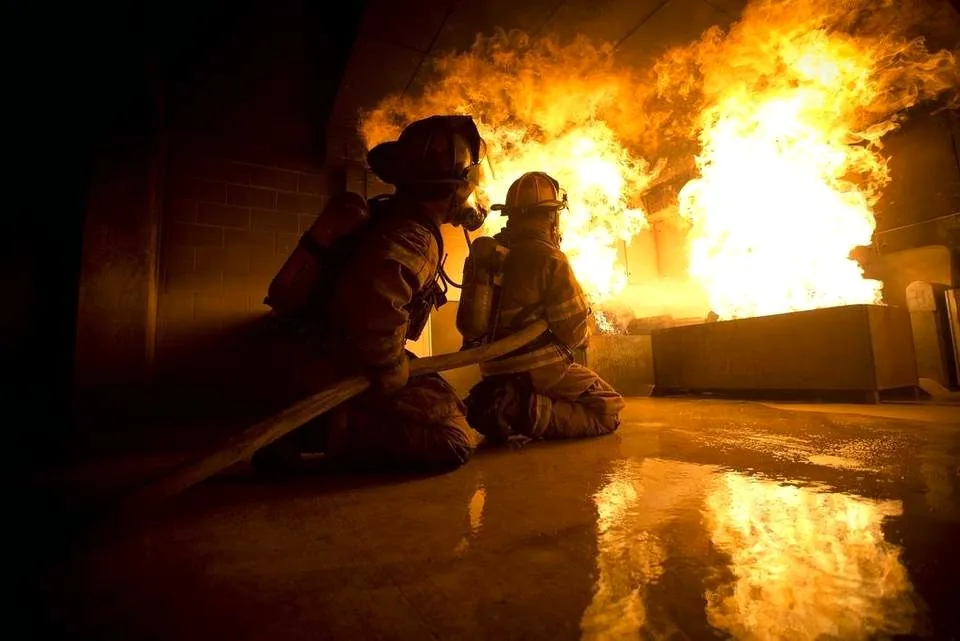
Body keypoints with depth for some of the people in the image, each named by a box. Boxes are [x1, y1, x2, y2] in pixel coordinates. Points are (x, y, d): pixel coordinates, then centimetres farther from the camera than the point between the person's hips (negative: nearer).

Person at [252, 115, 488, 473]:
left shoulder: (395, 215, 9)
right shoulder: (411, 238, -23)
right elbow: (374, 322, -37)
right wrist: (397, 382, -18)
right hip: (335, 374, -10)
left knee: (444, 403, 22)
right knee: (453, 440, -14)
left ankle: (312, 423, 15)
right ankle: (321, 430, -10)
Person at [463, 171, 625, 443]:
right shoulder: (550, 258, -14)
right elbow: (575, 332, -11)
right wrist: (585, 334, 12)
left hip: (496, 367, 8)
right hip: (539, 367, -8)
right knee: (609, 410, 6)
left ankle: (506, 403, 3)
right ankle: (529, 412, -16)